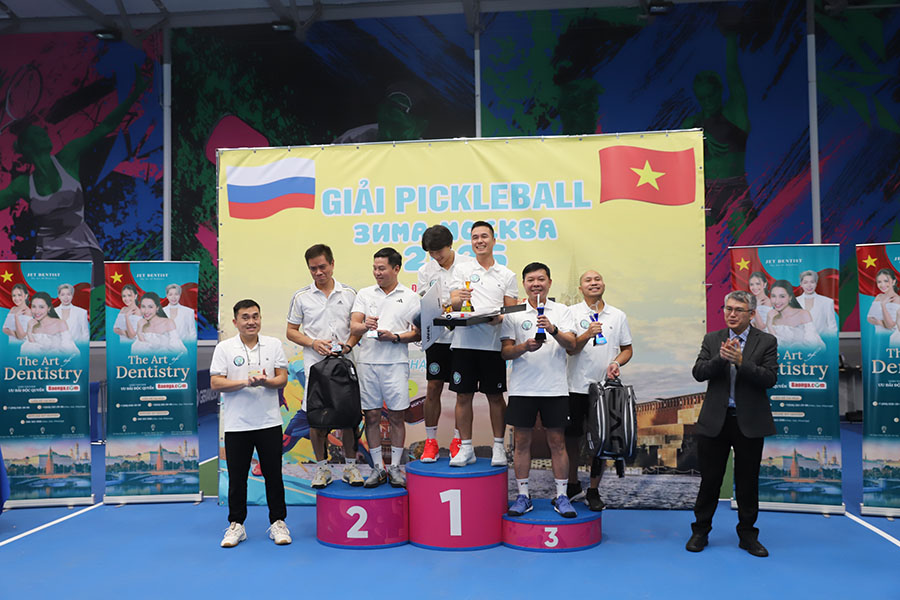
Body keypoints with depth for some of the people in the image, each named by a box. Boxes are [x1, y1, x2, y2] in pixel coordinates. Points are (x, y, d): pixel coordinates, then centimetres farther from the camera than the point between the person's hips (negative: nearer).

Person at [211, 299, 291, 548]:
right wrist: (246, 382, -19)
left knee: (273, 475, 6)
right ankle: (236, 525, 21)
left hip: (269, 422, 1)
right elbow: (216, 383, -6)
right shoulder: (224, 348, 1)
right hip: (236, 424, -1)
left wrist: (266, 381, -19)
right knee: (237, 477, 7)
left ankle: (278, 522, 19)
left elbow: (283, 378, 2)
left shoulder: (274, 345, 6)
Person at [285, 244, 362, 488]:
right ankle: (321, 467, 17)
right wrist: (313, 343, -9)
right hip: (315, 365, 0)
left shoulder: (349, 293, 6)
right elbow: (291, 331, 8)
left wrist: (348, 344, -10)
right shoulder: (301, 297, 5)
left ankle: (350, 465, 17)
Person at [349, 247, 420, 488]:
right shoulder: (364, 294, 11)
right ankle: (377, 468, 16)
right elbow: (353, 325, 1)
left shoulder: (410, 297, 5)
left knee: (396, 416, 2)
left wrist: (395, 337, -14)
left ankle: (395, 467, 14)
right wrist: (364, 326, -21)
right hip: (367, 362, 2)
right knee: (371, 416, 5)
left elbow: (418, 333, 2)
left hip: (396, 362, -2)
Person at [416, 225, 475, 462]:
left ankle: (457, 440, 17)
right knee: (433, 388, 3)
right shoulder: (426, 271, 6)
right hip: (437, 336, 2)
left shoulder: (469, 265, 0)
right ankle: (431, 441, 14)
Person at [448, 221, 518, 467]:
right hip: (464, 342, 0)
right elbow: (453, 305, 0)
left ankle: (498, 447, 16)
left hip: (493, 343, 0)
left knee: (495, 396, 5)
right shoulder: (461, 270, 9)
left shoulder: (507, 275, 10)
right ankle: (466, 448, 13)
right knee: (463, 396, 3)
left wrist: (500, 318, -16)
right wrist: (457, 300, -24)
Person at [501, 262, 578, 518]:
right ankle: (523, 496, 16)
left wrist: (553, 330, -25)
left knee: (557, 441, 4)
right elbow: (505, 352, 1)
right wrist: (524, 347, -19)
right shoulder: (513, 314, 6)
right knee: (522, 441, 5)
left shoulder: (562, 311, 6)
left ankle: (561, 496, 15)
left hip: (555, 388, 0)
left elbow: (571, 345, -7)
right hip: (522, 388, 1)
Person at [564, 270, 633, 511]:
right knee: (572, 438, 8)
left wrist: (616, 363, -7)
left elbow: (627, 349, 13)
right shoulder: (571, 313, 0)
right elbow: (570, 349, -8)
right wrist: (588, 334, -25)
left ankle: (594, 491, 18)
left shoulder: (618, 316, 8)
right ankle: (573, 486, 25)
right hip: (575, 387, -1)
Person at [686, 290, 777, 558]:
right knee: (710, 479, 8)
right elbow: (698, 373, -5)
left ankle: (747, 534, 24)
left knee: (748, 482, 9)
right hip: (715, 420, 1)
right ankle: (700, 531, 22)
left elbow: (770, 378, -12)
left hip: (750, 422, -1)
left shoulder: (766, 341, 0)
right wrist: (721, 358, -21)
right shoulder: (712, 339, 6)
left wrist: (740, 361, -24)